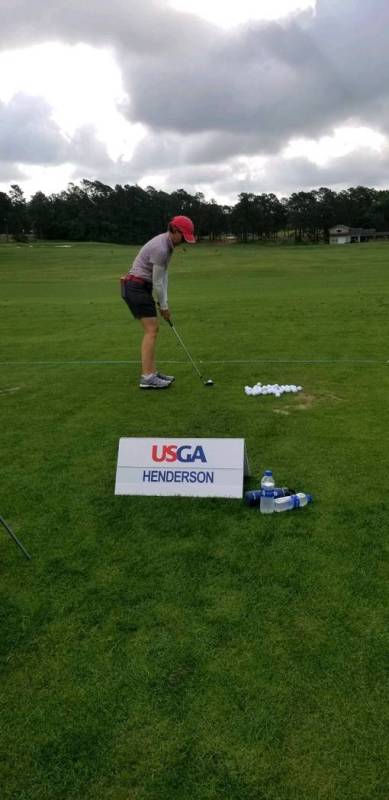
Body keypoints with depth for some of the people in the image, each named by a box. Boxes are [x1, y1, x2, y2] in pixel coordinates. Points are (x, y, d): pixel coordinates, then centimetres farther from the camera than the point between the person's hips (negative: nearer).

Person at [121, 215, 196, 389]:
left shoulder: (167, 244, 10)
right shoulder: (160, 249, -22)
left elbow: (163, 274, 12)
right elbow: (157, 282, -16)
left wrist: (164, 301, 7)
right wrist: (163, 306, -4)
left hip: (140, 287, 10)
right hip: (136, 288, -10)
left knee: (152, 330, 9)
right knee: (151, 330, -12)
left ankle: (152, 373, 13)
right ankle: (147, 378, -11)